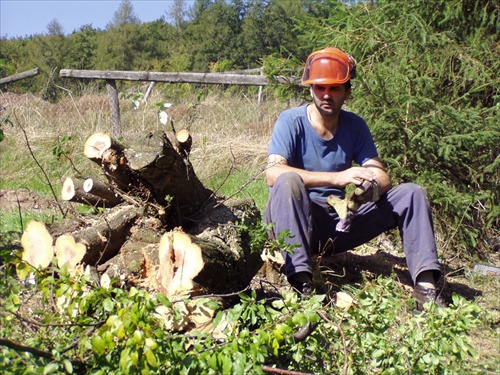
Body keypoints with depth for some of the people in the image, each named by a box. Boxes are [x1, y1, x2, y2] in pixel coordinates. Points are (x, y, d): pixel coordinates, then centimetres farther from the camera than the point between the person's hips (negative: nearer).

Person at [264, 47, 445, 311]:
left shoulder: (355, 126, 5)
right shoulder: (291, 121, -9)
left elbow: (381, 176, -3)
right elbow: (273, 173, -25)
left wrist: (373, 187, -29)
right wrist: (338, 178, -33)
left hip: (340, 223, 5)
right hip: (294, 221, -4)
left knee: (411, 194, -7)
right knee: (289, 181, -35)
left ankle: (425, 285, -22)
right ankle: (301, 283, -41)